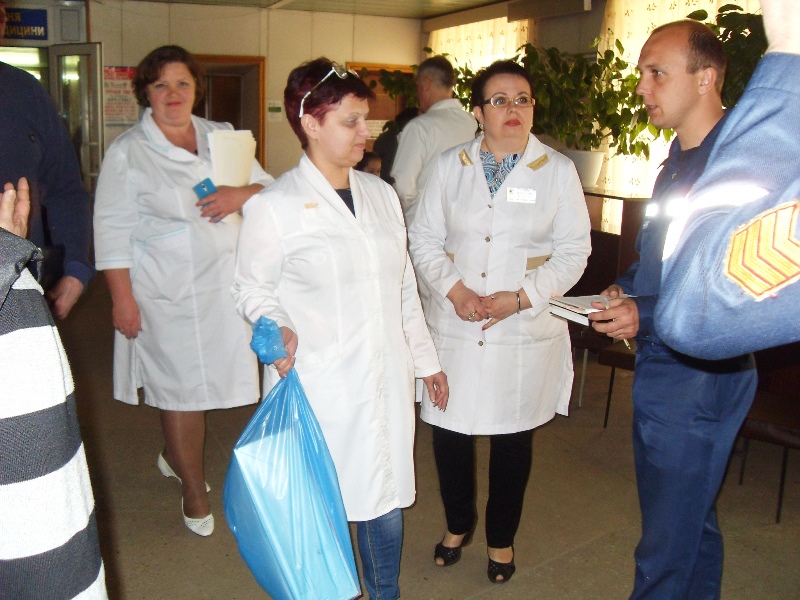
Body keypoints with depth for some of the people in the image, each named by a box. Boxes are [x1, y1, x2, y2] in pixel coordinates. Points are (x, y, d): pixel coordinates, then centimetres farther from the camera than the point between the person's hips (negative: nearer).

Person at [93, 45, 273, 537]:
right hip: (167, 293, -4)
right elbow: (113, 232, -4)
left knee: (207, 380, 10)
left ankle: (174, 456, 40)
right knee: (181, 387, 3)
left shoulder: (222, 137, 10)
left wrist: (242, 194, -14)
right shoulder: (127, 152, -1)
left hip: (226, 286, 4)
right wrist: (123, 299, -10)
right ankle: (194, 489, 24)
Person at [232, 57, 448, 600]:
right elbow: (252, 287, 1)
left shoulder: (381, 194, 10)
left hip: (386, 382, 5)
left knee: (386, 504, 13)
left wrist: (426, 359, 18)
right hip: (317, 388, -4)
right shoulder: (274, 206, -7)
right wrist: (277, 328, -20)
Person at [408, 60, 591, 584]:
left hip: (525, 331, -1)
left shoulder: (559, 171, -1)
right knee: (449, 429, 10)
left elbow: (573, 251, -2)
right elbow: (424, 238, 4)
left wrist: (521, 297, -14)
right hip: (454, 327, 2)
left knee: (513, 438, 11)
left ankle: (501, 538, 35)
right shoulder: (449, 166, 4)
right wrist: (453, 289, -13)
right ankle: (458, 524, 38)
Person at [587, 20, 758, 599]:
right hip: (660, 368, 9)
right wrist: (625, 287, 5)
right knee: (691, 521, 25)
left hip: (701, 376, -9)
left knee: (668, 543, 4)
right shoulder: (680, 156, 11)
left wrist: (648, 315, -23)